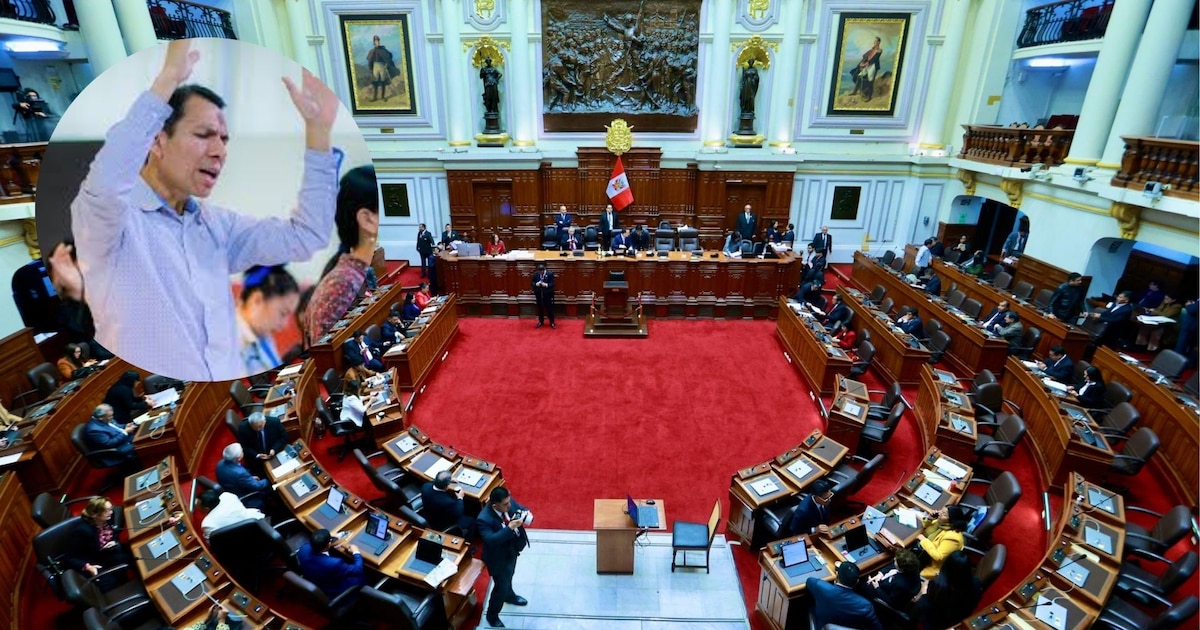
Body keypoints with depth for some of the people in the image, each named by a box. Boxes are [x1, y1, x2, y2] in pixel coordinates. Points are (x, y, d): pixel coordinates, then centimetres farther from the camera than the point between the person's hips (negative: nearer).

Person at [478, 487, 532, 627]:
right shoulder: (484, 519, -35)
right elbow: (490, 540, -41)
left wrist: (526, 515, -31)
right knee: (501, 587, 13)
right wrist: (509, 528, -46)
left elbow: (524, 510, -8)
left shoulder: (509, 501, -18)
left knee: (509, 576, 33)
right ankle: (492, 615, 40)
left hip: (512, 549, 6)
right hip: (499, 557, -6)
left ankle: (509, 595, 62)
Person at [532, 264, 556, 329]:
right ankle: (540, 322, 28)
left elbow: (552, 284, -10)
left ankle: (552, 322, 15)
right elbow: (532, 283, 3)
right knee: (540, 308, 14)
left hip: (547, 294, -3)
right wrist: (536, 284, -18)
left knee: (549, 308, 4)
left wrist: (546, 285, -27)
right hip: (538, 294, 3)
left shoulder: (550, 273, -9)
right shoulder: (535, 274, -1)